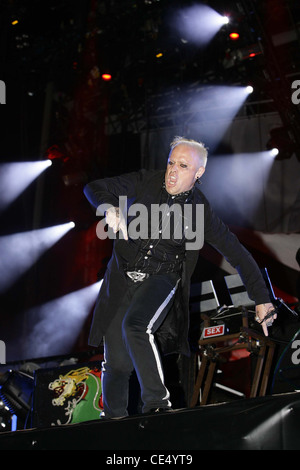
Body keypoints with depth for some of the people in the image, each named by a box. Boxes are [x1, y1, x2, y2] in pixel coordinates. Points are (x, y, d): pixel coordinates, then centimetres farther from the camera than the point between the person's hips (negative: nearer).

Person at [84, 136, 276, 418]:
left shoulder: (200, 211, -4)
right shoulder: (146, 182, -4)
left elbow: (238, 254, 2)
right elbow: (95, 188, -7)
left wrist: (262, 300, 0)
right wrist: (110, 208, -31)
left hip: (162, 279, -2)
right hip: (123, 277, 2)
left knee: (135, 325, -33)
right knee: (117, 363, 1)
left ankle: (157, 403, -21)